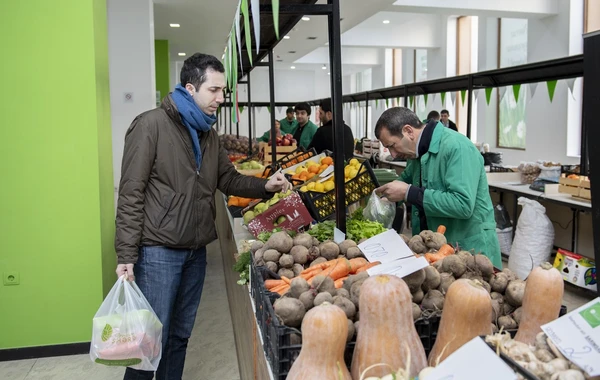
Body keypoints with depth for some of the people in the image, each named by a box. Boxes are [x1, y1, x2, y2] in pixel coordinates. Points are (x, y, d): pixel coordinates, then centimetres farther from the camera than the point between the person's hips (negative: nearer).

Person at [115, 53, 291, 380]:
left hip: (195, 251, 7)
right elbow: (131, 194, -14)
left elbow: (228, 179, 16)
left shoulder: (208, 133, 11)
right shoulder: (151, 125, -12)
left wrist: (264, 186, -2)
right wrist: (127, 254, -17)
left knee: (180, 334, 17)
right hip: (158, 252, -7)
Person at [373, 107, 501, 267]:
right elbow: (406, 178, 25)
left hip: (469, 249, -8)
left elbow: (463, 205, -30)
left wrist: (408, 193, -26)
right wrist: (385, 191, 4)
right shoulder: (421, 151, 6)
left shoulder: (457, 147, -21)